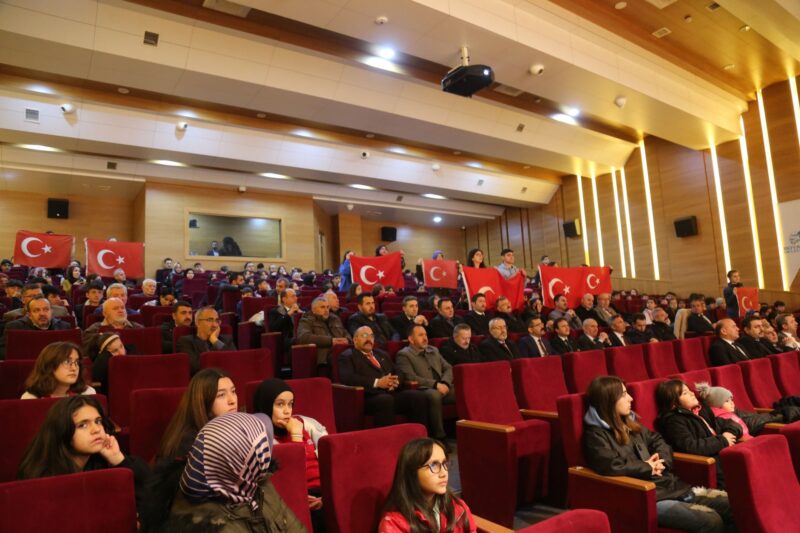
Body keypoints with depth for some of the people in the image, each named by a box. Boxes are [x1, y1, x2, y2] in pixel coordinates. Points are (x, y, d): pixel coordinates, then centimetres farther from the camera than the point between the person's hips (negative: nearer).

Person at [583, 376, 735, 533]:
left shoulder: (630, 423, 16)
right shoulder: (595, 436, -11)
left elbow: (658, 441, 22)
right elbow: (611, 466, -25)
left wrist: (661, 461, 0)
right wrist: (648, 468, -10)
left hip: (671, 485, 9)